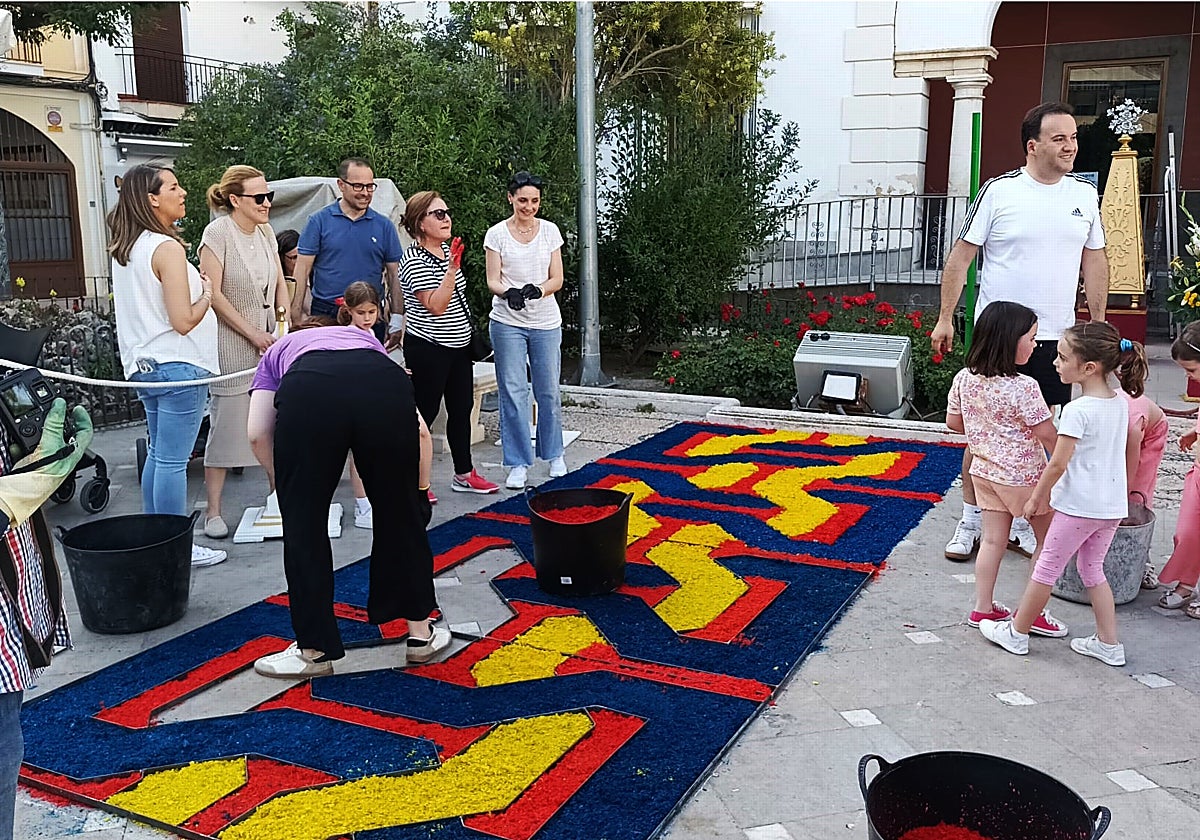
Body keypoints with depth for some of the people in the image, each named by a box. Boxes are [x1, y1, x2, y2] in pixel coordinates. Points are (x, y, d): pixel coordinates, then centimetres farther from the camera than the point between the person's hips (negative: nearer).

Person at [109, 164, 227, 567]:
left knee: (157, 454, 17)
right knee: (173, 462, -4)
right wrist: (207, 294, -3)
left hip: (144, 364, 9)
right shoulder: (167, 249, -16)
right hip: (178, 366, -9)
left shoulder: (124, 249, 11)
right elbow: (184, 321, -20)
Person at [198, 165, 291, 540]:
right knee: (226, 421, -3)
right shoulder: (218, 232, -12)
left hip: (269, 340, 6)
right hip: (231, 343, -6)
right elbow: (214, 294, -15)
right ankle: (213, 510, 5)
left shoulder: (266, 232, 8)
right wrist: (253, 334, -14)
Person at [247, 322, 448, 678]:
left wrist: (289, 484, 32)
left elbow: (258, 435, 18)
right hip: (385, 389, 2)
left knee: (304, 526, 16)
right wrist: (421, 489, 40)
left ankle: (314, 652, 26)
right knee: (402, 516, 21)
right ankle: (421, 635, 34)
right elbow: (420, 430, 28)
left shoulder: (277, 353, 40)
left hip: (308, 395, -2)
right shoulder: (367, 341, 43)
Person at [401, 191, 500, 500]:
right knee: (425, 413, -1)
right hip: (428, 349, -9)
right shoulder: (415, 261, -18)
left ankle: (464, 474, 26)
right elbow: (435, 306, -26)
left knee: (462, 409, 14)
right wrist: (452, 268, -32)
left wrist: (471, 334, 22)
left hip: (458, 345, 9)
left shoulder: (448, 250, 9)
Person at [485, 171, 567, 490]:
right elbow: (492, 281, -5)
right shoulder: (497, 233, -2)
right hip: (508, 323, -1)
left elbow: (557, 279, 0)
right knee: (513, 392, -2)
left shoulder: (550, 230, 3)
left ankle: (554, 455, 27)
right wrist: (509, 293, -27)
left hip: (546, 323, 2)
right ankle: (518, 464, 7)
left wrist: (537, 290, -21)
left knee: (549, 391, 8)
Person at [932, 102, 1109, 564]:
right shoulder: (1000, 191, -6)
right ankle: (971, 520, 18)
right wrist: (945, 318, -6)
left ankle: (1022, 523, 23)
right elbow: (961, 256, -3)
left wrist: (1099, 327, 12)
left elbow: (1094, 262, 13)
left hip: (1054, 338, 4)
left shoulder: (1085, 193, 6)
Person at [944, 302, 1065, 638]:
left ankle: (983, 608, 21)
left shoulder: (964, 379, -5)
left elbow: (953, 422, 6)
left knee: (993, 540, 15)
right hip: (1022, 477, -6)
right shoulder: (1023, 388, -24)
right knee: (1049, 539, 12)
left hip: (984, 470, 6)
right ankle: (1034, 612, 16)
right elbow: (1047, 435, -19)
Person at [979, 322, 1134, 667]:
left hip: (1079, 506, -7)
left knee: (1046, 568, 7)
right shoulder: (1121, 403, 3)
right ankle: (1108, 644, 23)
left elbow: (1058, 463, -20)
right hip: (1113, 506, 8)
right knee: (1092, 570, 21)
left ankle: (1016, 633, 20)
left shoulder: (1077, 410, -21)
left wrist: (1037, 497, -6)